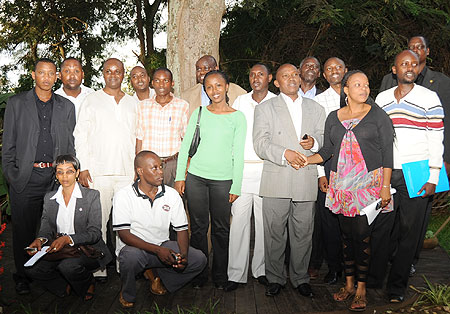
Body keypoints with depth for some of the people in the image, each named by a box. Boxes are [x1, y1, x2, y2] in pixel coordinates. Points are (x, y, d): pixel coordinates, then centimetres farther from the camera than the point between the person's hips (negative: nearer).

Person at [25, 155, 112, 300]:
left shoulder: (91, 195, -4)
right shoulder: (49, 198, 12)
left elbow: (95, 233, -10)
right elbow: (46, 227, 7)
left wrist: (67, 239, -27)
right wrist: (40, 239, -19)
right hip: (58, 250, 4)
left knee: (68, 265, -33)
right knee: (32, 268, -20)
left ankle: (88, 285, 1)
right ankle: (65, 286, 5)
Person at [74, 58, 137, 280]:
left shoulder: (132, 103, 15)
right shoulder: (92, 100, 6)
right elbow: (80, 135, 2)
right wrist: (83, 167, -7)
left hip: (127, 172, 2)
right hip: (98, 172, -2)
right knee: (98, 221, -1)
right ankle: (98, 268, 9)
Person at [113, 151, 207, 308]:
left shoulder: (172, 195, -1)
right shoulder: (123, 196, -11)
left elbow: (182, 230, 0)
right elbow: (124, 235, -17)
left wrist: (183, 256, -21)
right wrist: (157, 250, -28)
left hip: (163, 246, 3)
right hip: (134, 247, -3)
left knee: (199, 259, -16)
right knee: (130, 257, -38)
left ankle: (158, 274, 9)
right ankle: (127, 295, -4)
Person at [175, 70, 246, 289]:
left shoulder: (238, 117, 2)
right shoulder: (199, 113, 7)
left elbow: (238, 154, 1)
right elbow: (185, 145, 8)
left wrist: (236, 186, -2)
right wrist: (179, 176, 3)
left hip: (223, 179, -1)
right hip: (196, 176, 2)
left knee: (220, 229, 6)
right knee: (198, 227, 7)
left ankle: (220, 275, 22)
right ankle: (199, 274, 21)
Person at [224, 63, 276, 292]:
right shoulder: (239, 101, 12)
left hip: (266, 169, -1)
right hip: (240, 168, 2)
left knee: (264, 221, 4)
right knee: (238, 220, -1)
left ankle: (261, 270, 18)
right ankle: (236, 273, 5)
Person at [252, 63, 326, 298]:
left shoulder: (315, 108, 17)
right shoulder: (265, 108, 7)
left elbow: (325, 139, 16)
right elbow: (260, 144, -3)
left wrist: (314, 142, -6)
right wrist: (285, 153, -17)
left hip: (306, 181, 2)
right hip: (276, 181, -2)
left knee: (303, 234, 7)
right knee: (274, 234, 4)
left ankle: (300, 278, 23)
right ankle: (275, 278, 19)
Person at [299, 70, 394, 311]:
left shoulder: (377, 115, 1)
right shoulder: (333, 118, 10)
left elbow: (387, 152, -2)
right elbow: (327, 150, 12)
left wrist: (386, 186, -8)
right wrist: (308, 160, -6)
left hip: (369, 182, -3)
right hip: (341, 183, 3)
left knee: (363, 235, -4)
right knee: (346, 233, 8)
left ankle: (361, 289, 9)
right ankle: (349, 284, 22)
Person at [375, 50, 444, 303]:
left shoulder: (429, 98, 0)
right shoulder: (382, 98, 10)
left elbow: (436, 140, -3)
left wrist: (433, 178, -9)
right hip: (384, 173, 3)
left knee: (410, 230, 4)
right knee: (381, 227, 4)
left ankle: (397, 285, 17)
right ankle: (374, 279, 19)